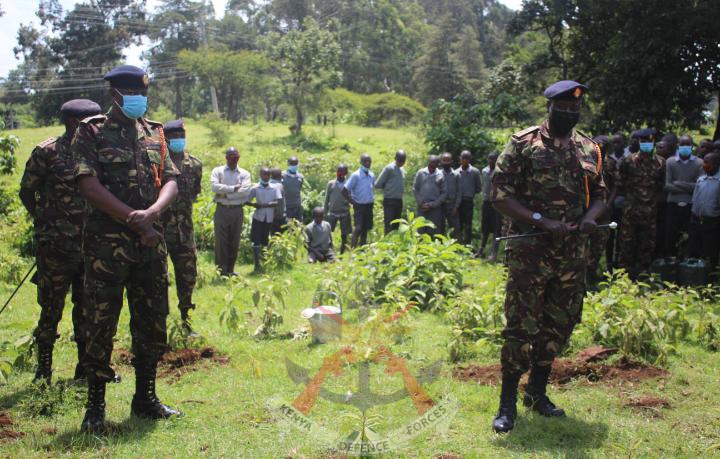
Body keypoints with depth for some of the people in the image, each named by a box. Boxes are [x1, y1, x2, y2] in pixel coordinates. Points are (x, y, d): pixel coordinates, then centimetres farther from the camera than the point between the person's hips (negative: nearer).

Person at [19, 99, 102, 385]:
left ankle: (87, 364, 21)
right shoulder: (46, 152, -5)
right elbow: (27, 193, 1)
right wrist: (48, 223, 0)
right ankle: (43, 368, 13)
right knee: (51, 307, 1)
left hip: (92, 243, 5)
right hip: (57, 245, -5)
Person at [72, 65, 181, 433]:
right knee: (101, 323, -2)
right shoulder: (91, 133, 0)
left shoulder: (154, 134, 14)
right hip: (106, 242, -5)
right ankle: (95, 407, 7)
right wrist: (135, 220, -15)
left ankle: (145, 398, 23)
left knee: (153, 321, 9)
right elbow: (89, 185, -11)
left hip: (150, 241, 5)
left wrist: (152, 212, -14)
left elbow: (171, 182, 7)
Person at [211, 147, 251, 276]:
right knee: (221, 241, -4)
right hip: (222, 210, -2)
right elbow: (214, 186, -12)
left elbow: (245, 191, -9)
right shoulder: (218, 171, 6)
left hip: (237, 211, 2)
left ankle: (230, 270, 15)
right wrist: (233, 188, -14)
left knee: (234, 241, 5)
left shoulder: (244, 173, 7)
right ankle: (221, 271, 1)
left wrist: (226, 194, -11)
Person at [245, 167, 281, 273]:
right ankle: (257, 264, -4)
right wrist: (254, 204, -18)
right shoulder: (255, 188, -1)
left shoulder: (274, 189, 1)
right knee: (256, 241, -5)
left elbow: (277, 203, -11)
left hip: (269, 218, 2)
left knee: (265, 241, 8)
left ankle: (263, 262, 18)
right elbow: (246, 201, -1)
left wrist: (263, 205, -21)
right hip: (258, 217, -2)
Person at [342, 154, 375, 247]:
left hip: (369, 205, 6)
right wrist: (353, 202, -12)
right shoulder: (356, 175, -12)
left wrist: (372, 199, 11)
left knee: (365, 229, 11)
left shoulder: (372, 175, 6)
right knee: (358, 228, -15)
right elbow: (345, 191, -14)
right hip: (359, 206, -6)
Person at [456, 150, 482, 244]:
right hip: (458, 201, 3)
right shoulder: (457, 172, 8)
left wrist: (471, 192, -6)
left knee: (468, 226, -2)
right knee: (459, 225, 7)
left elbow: (479, 188, 5)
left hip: (469, 201, -3)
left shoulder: (475, 172, 1)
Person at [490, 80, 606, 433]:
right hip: (530, 252, -5)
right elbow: (499, 193, -9)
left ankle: (537, 391, 30)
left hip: (573, 254, 6)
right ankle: (507, 404, 7)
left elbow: (599, 193, 19)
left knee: (560, 325, 13)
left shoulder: (589, 149, 11)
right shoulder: (523, 144, -5)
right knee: (522, 327, -4)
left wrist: (590, 216, -5)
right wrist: (541, 222, -19)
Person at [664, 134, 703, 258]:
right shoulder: (670, 162, 3)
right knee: (670, 236, 1)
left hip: (691, 206, 0)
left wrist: (678, 184, -11)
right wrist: (688, 188, -12)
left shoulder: (699, 163, 1)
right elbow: (667, 185, -7)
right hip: (673, 204, 0)